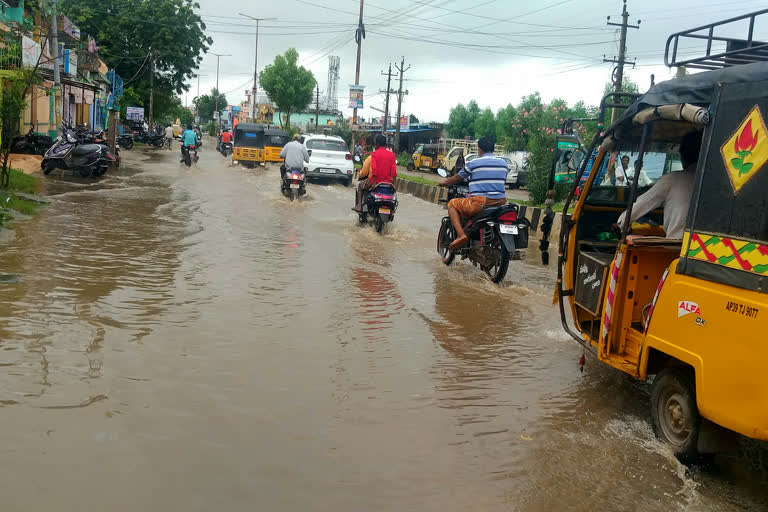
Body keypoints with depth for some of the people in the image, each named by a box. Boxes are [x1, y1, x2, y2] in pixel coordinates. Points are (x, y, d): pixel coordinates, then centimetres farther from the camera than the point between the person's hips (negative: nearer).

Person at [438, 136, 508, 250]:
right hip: (500, 202, 6)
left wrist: (444, 183, 30)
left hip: (481, 201, -5)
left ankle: (461, 234, -6)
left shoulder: (473, 163, -1)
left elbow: (457, 178, 11)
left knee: (452, 204, 14)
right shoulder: (503, 163, 12)